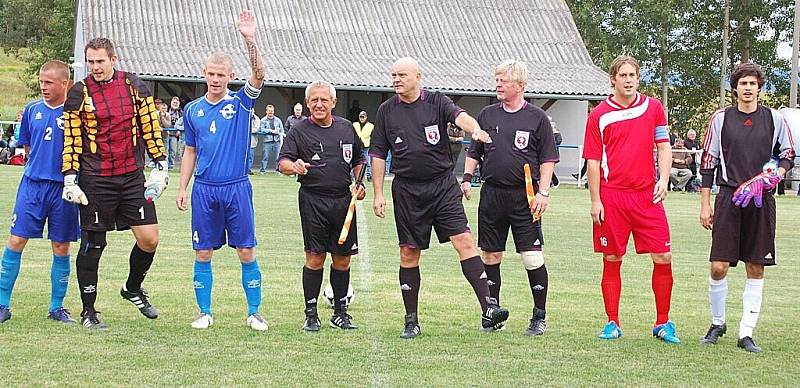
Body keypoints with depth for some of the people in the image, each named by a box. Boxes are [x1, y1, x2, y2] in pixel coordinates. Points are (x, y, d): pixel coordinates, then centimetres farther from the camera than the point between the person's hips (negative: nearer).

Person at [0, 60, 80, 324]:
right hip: (32, 184, 2)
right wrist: (41, 166, 10)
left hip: (64, 188, -2)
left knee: (61, 248, 6)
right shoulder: (32, 110, 8)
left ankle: (57, 307, 17)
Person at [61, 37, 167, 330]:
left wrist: (160, 165, 3)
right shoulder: (79, 93, -2)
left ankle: (133, 289, 24)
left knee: (149, 239, -3)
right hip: (95, 180, -2)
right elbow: (71, 139, -1)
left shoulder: (133, 85, 4)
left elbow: (150, 126, 8)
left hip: (133, 175, 2)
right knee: (92, 245, 2)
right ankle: (88, 312, 14)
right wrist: (70, 179, -6)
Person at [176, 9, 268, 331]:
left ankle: (254, 313, 8)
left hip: (237, 188, -2)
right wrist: (182, 188, 9)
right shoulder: (193, 110, 9)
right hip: (204, 190, 2)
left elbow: (259, 74, -16)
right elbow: (190, 152, 15)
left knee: (247, 252, 0)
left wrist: (250, 40, -29)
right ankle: (204, 313, 14)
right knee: (203, 253, 5)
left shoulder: (241, 102, 1)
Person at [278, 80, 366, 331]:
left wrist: (360, 184, 9)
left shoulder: (346, 128, 13)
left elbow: (358, 161, 24)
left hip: (343, 200, 4)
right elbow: (283, 162, -7)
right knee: (315, 257, -5)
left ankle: (340, 313, 18)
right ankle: (311, 315, 4)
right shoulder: (300, 130, 1)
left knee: (342, 258, 7)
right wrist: (294, 167, -29)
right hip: (313, 200, -4)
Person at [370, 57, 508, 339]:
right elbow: (378, 154, 10)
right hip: (407, 190, 2)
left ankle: (488, 309, -15)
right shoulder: (387, 111, 7)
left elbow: (459, 116, -19)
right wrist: (378, 194, 4)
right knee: (409, 253, 4)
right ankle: (411, 321, 14)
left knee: (464, 242, -12)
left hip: (443, 185, -2)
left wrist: (475, 129, -42)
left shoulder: (437, 102, 1)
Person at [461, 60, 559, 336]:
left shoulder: (537, 117, 1)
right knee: (490, 255, 7)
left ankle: (540, 317, 5)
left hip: (524, 197, -4)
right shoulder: (487, 115, 11)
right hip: (492, 194, 4)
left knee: (532, 257, -6)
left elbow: (548, 158, 1)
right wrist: (467, 178, 5)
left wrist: (543, 192, -6)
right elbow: (474, 152, 18)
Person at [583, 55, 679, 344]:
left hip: (648, 196, 2)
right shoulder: (599, 115, 1)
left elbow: (664, 147, 12)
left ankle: (663, 323, 9)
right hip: (611, 197, -1)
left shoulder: (653, 108, 7)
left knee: (663, 258, -3)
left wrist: (663, 180, -3)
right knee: (611, 261, 3)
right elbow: (593, 161, 2)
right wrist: (595, 200, -3)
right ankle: (613, 323, 15)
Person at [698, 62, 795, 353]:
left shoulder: (775, 119, 5)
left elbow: (788, 154, 15)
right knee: (719, 266, -6)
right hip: (729, 198, -1)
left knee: (756, 269, 2)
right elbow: (708, 162, 6)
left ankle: (746, 334, 9)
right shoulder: (720, 119, 4)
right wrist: (705, 204, 2)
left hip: (761, 201, 1)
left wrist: (776, 173, -7)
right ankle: (717, 324, 16)